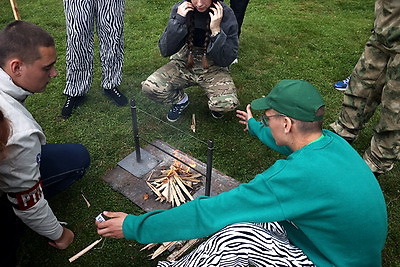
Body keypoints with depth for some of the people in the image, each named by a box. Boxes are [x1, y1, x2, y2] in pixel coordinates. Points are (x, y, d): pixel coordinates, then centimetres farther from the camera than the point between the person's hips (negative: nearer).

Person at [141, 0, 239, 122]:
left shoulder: (225, 14, -15)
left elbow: (226, 60, -15)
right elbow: (165, 51, -11)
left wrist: (216, 30, -27)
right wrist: (178, 20, -21)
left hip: (213, 67, -2)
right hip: (184, 63, 2)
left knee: (227, 104, -30)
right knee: (149, 87, -21)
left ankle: (215, 102, 11)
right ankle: (181, 99, 12)